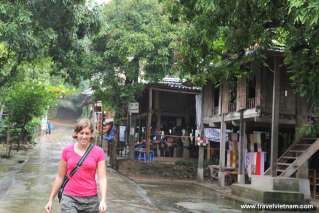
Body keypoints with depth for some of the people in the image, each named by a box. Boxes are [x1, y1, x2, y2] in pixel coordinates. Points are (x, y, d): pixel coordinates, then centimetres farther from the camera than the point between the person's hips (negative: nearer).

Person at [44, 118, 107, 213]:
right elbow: (60, 177, 9)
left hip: (91, 199, 0)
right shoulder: (67, 151, 2)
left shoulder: (98, 152, -2)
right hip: (69, 198, 0)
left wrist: (103, 200, -19)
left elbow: (102, 178, -6)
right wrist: (50, 199, 10)